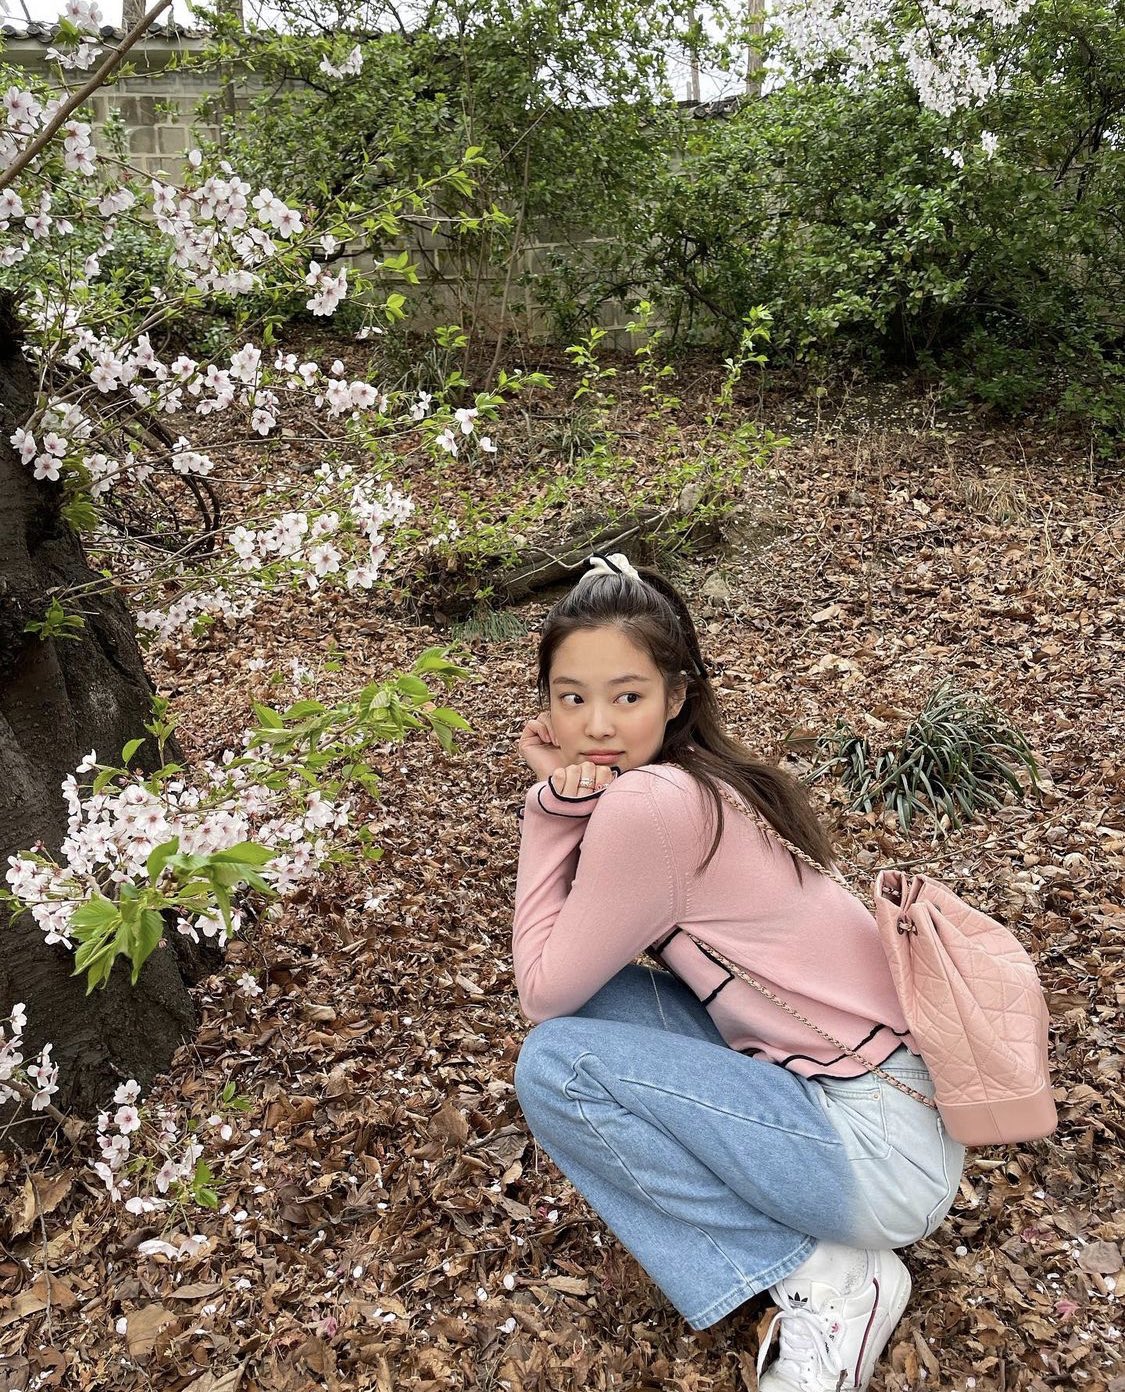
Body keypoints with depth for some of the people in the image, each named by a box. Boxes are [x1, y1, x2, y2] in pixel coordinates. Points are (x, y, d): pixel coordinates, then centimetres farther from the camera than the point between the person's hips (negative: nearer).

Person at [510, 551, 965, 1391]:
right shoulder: (692, 776, 5)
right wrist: (566, 798, -8)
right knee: (592, 989, 4)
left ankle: (822, 1275, -3)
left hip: (880, 1149, -9)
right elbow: (568, 975, 5)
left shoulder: (647, 803, -23)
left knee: (555, 1065, -14)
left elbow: (542, 994, -11)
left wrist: (553, 808, -10)